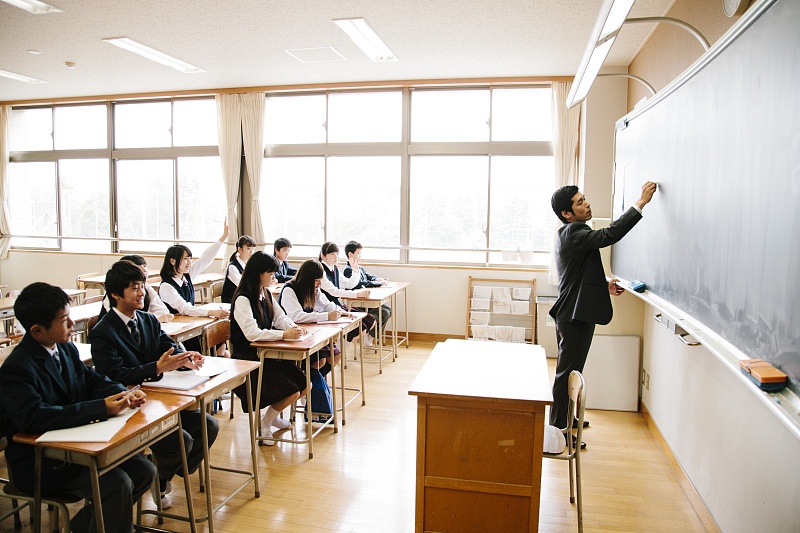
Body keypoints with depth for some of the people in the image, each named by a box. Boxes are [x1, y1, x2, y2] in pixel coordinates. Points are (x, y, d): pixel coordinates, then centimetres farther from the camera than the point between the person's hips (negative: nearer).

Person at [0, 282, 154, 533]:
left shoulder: (67, 349, 4)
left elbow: (92, 380, 11)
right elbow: (32, 417, -33)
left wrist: (124, 394, -12)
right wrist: (103, 408, -36)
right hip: (39, 463, -8)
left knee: (144, 470, -3)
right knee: (117, 484, -24)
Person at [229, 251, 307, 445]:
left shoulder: (266, 295, 9)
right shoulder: (242, 300, -19)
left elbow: (281, 317, 12)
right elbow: (252, 333, -29)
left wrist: (293, 327, -10)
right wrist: (284, 334, -34)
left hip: (267, 354, 8)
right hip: (248, 360, -8)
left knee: (304, 385, -2)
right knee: (291, 392, -17)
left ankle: (271, 415, 21)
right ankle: (264, 423, 8)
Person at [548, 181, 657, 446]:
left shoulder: (569, 234, 16)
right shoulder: (573, 233, -17)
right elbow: (610, 234, -30)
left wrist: (604, 285, 12)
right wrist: (641, 203, -24)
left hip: (574, 313, 11)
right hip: (575, 315, -11)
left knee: (570, 370, 20)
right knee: (567, 373, -2)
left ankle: (565, 418, 34)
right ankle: (558, 429, 7)